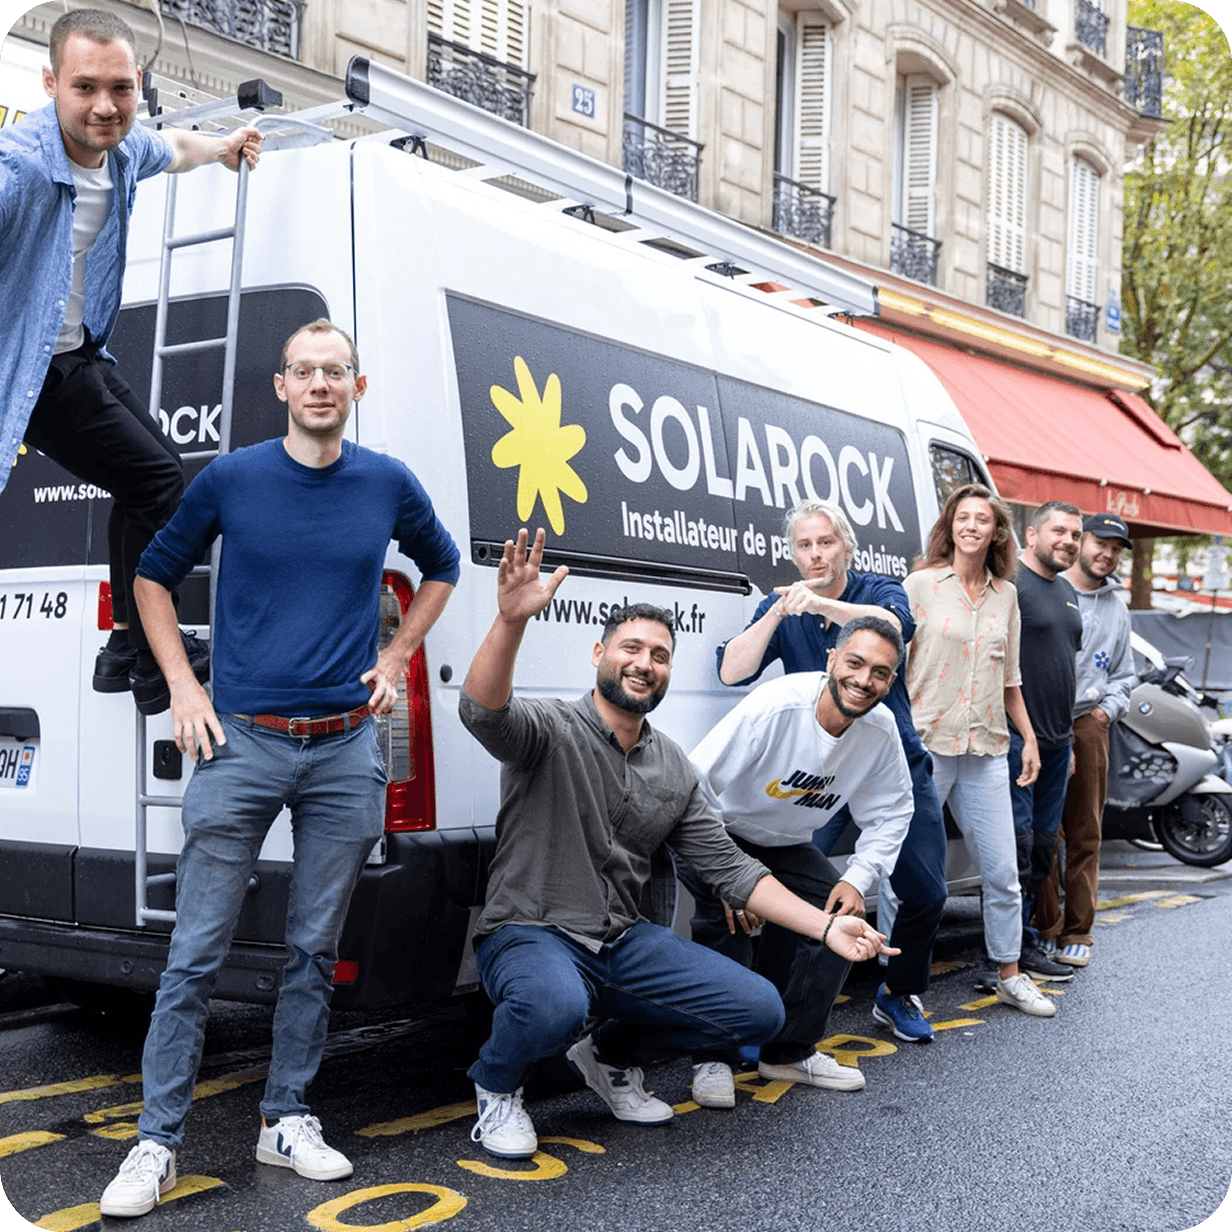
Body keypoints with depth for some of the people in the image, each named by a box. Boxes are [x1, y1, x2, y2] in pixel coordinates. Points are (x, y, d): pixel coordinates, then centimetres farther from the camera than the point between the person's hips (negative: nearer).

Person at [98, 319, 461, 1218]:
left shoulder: (389, 485, 4)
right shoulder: (230, 480, 1)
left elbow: (442, 567, 23)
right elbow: (156, 576, 13)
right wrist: (183, 687, 3)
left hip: (346, 748, 2)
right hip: (242, 741, -1)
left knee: (315, 949, 9)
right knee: (197, 955, -1)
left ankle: (286, 1119, 23)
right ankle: (158, 1142, 9)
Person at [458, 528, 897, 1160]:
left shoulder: (674, 769, 10)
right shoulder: (550, 729, -9)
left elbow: (728, 866, 10)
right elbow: (483, 710, -32)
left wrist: (826, 926, 0)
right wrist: (511, 620, -51)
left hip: (625, 941, 6)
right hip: (528, 934, -6)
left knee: (759, 1011, -6)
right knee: (558, 1007, -41)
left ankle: (611, 1052, 18)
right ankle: (496, 1085, -3)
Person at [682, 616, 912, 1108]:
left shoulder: (882, 730, -13)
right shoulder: (776, 705, -32)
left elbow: (891, 814, 3)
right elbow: (696, 784, -29)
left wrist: (857, 879, -12)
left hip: (784, 846, 6)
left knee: (841, 913, -8)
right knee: (727, 914, -29)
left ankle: (789, 1052, 9)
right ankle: (712, 1059, -13)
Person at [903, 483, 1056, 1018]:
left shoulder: (1005, 594, 11)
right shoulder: (921, 584, -3)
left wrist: (1028, 738, 18)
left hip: (986, 752, 4)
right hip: (924, 746, -4)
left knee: (1003, 872, 9)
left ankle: (1010, 977, 25)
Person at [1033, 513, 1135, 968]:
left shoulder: (1116, 608, 19)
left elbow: (1125, 674, 27)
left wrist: (1108, 709, 9)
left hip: (1089, 725, 4)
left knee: (1085, 832, 4)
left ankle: (1077, 933, 12)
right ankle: (1046, 929, 5)